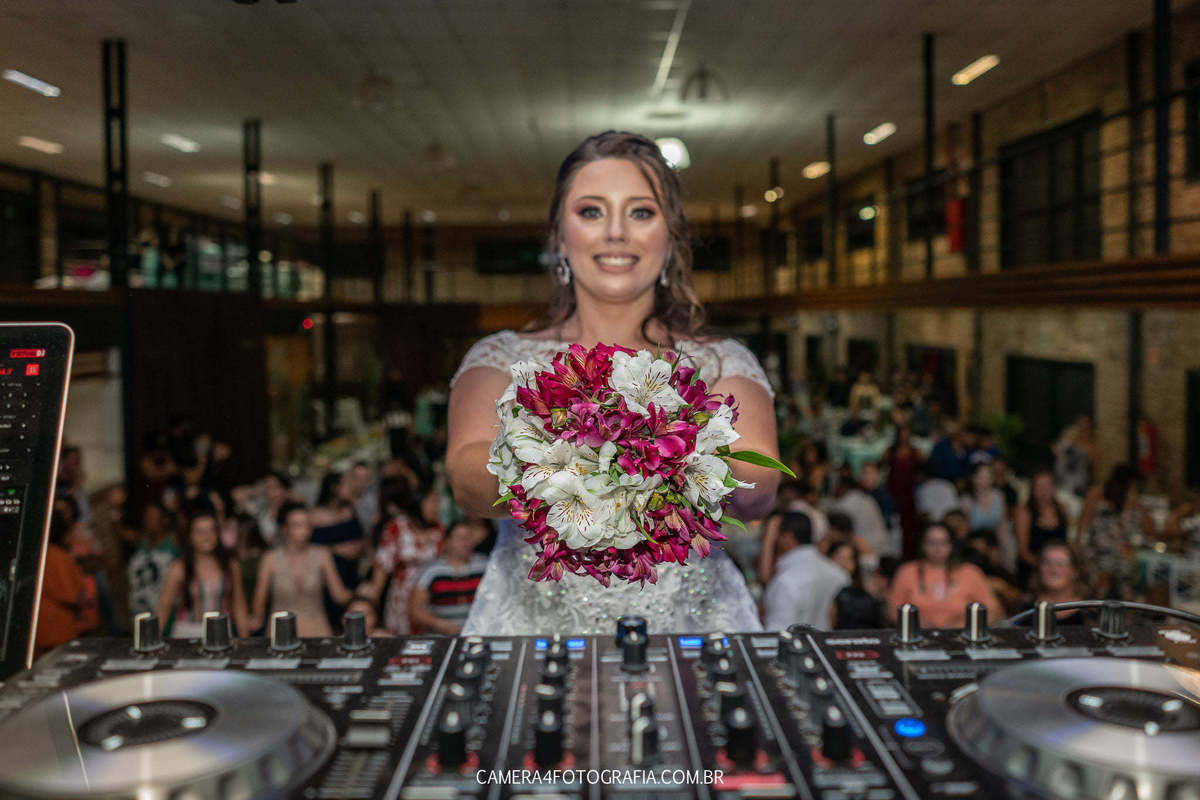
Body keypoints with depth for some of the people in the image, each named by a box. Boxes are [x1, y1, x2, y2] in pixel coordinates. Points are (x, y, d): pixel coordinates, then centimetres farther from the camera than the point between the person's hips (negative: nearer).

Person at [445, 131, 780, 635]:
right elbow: (467, 483, -10)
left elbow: (758, 493, -10)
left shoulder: (723, 365, 7)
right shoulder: (500, 360, 7)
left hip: (686, 631, 1)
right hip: (534, 632, 0)